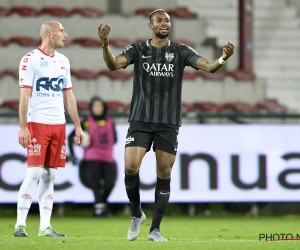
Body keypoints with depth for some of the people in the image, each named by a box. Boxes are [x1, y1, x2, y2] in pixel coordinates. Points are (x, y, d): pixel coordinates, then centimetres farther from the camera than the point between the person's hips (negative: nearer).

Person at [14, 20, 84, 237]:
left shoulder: (63, 61, 14)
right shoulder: (30, 60, -6)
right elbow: (24, 96, -9)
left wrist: (77, 126, 14)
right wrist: (22, 127, -15)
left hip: (58, 125, 6)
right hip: (37, 122, -6)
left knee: (50, 175, 5)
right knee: (34, 173, -11)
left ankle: (45, 226, 7)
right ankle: (20, 224, -6)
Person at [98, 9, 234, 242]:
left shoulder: (180, 51, 4)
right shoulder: (138, 50, 3)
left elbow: (208, 66, -7)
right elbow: (114, 64, -13)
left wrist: (222, 59, -30)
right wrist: (105, 45, -33)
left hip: (168, 123, 1)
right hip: (141, 120, -1)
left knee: (164, 174, 0)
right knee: (130, 167, -13)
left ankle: (155, 228, 8)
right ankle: (137, 214, 12)